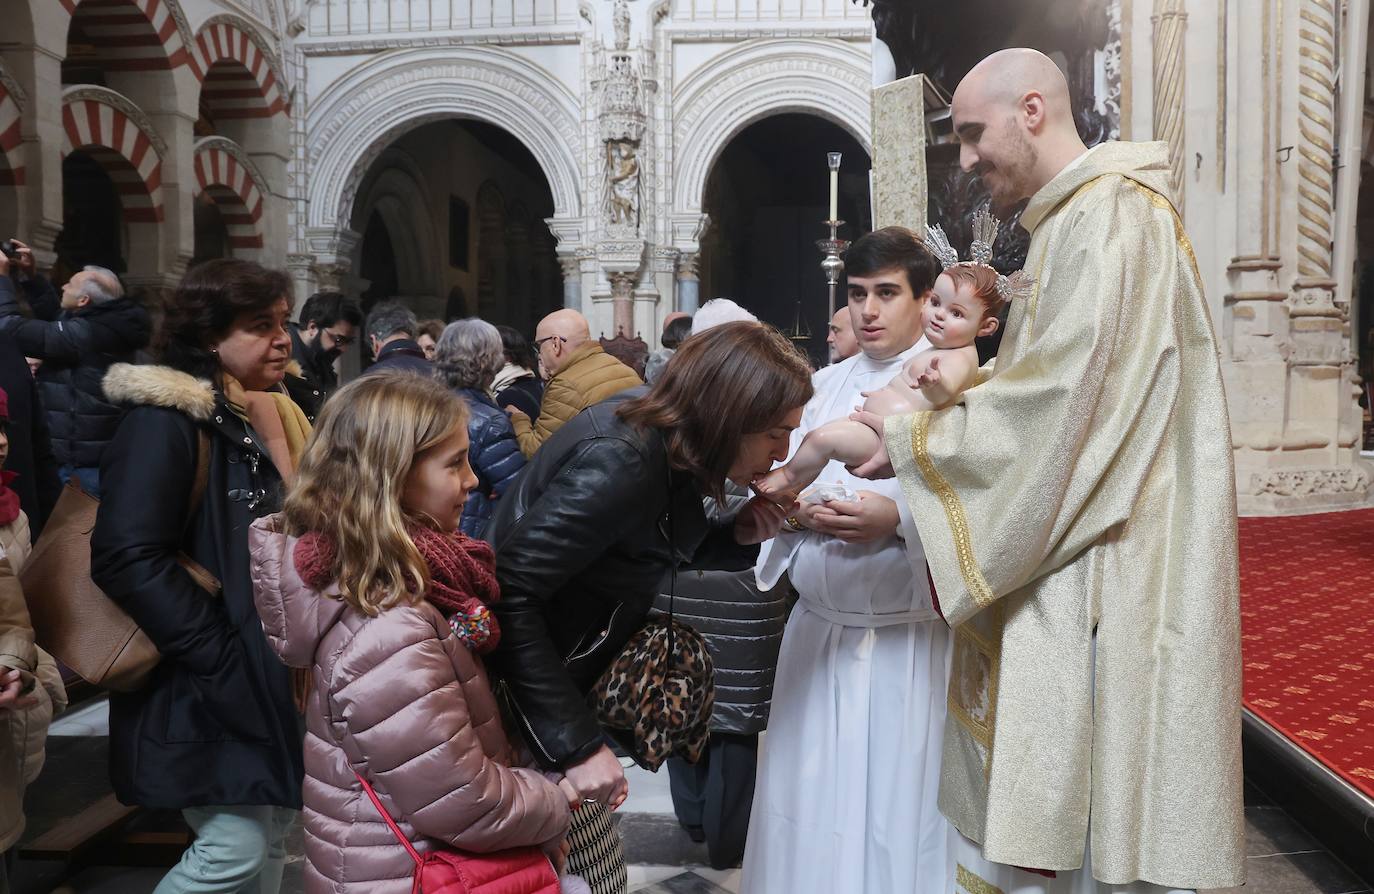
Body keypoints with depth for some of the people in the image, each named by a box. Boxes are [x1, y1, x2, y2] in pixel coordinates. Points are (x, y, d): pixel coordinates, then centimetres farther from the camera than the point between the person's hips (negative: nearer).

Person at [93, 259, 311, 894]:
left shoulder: (271, 416, 11)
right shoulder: (167, 421, -15)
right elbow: (129, 560, -24)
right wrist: (224, 662, -23)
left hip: (272, 672, 9)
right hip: (210, 685, -8)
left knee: (273, 833, 16)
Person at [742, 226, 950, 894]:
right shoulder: (823, 386, 12)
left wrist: (899, 517, -25)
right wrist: (793, 509, -10)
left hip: (910, 639, -4)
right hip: (817, 629, 4)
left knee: (898, 803, 6)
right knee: (811, 808, 12)